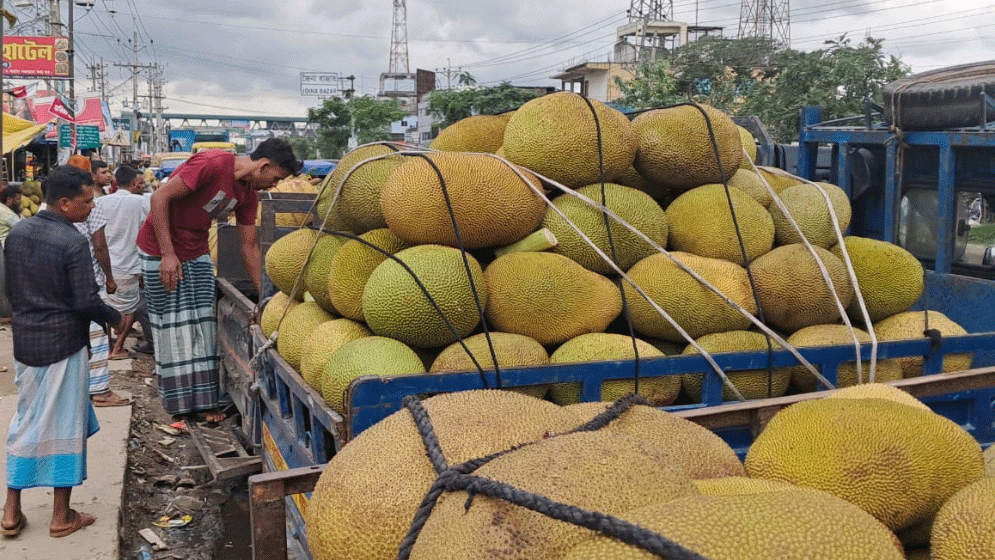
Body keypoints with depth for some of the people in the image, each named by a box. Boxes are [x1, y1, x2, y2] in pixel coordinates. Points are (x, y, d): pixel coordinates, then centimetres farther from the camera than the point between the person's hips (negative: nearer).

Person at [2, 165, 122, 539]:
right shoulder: (73, 242, -19)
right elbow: (86, 303, -20)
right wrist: (116, 318, -2)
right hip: (63, 343, -6)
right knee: (64, 425, 5)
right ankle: (62, 516, 15)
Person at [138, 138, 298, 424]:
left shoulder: (248, 194, 0)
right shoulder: (213, 164, -25)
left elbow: (249, 245, 6)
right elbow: (160, 197, -25)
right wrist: (168, 254, -24)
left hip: (197, 254, 7)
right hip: (160, 250, -7)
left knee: (203, 324, 3)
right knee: (173, 325, 0)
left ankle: (205, 399, 11)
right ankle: (181, 401, 11)